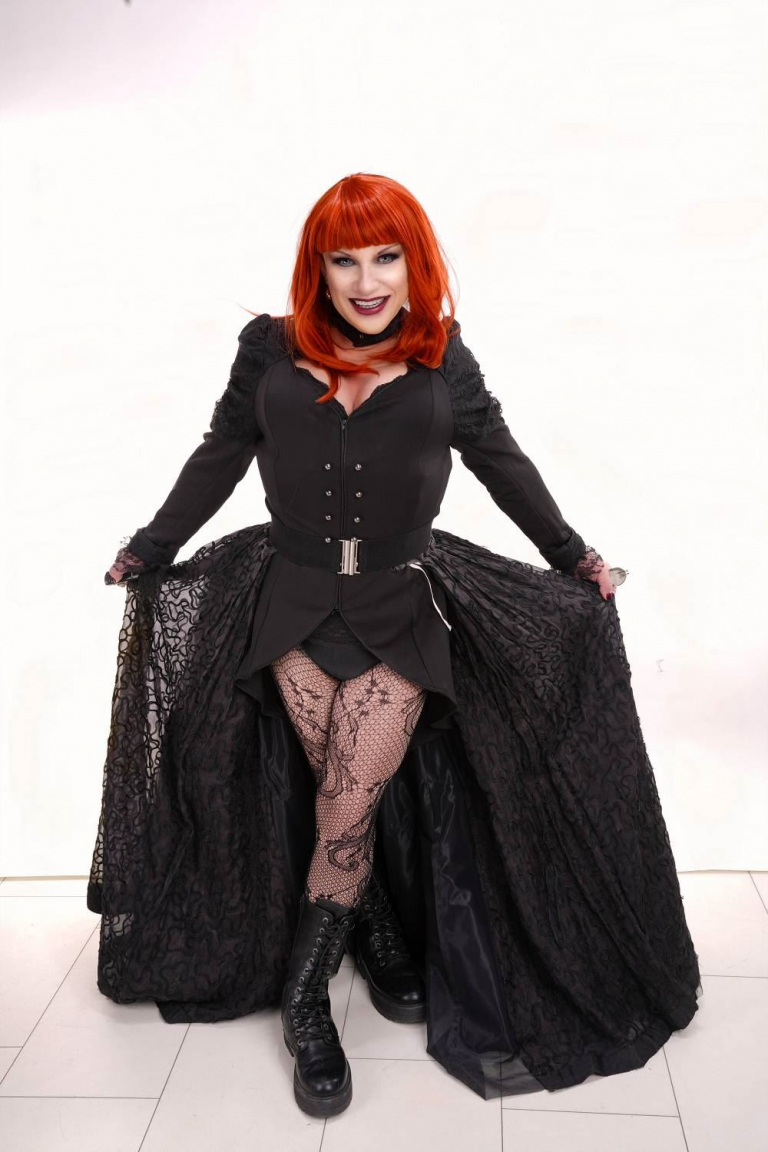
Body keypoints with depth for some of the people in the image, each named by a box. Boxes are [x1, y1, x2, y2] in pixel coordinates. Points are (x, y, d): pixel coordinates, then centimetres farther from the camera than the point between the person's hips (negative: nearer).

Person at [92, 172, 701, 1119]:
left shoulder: (442, 359, 4)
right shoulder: (270, 350, 5)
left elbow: (500, 462, 13)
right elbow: (218, 460, 14)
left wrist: (573, 557, 15)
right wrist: (150, 550, 17)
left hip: (403, 605, -1)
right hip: (295, 601, 1)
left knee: (348, 805, -6)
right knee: (347, 799, -1)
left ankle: (304, 999, 12)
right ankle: (386, 945, 26)